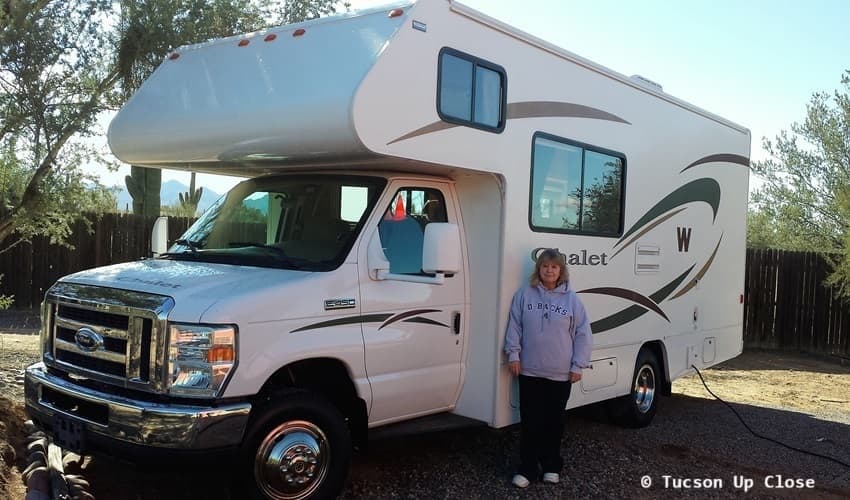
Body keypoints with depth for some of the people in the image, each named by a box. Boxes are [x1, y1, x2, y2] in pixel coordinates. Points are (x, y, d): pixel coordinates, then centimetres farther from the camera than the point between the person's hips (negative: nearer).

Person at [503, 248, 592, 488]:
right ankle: (527, 468, 15)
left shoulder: (571, 298, -1)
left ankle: (552, 466, 26)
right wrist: (513, 354, -3)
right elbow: (514, 326, 3)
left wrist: (578, 365, -3)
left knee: (554, 421, 12)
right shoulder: (525, 294, 0)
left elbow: (582, 334, 1)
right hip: (530, 370, 0)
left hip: (561, 373, 0)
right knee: (530, 421, 5)